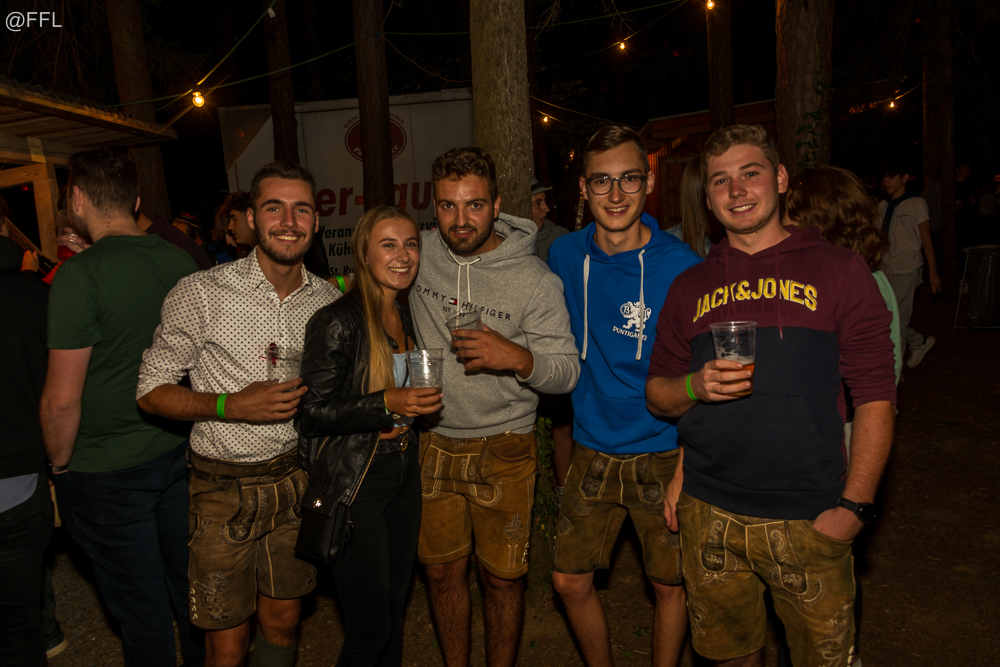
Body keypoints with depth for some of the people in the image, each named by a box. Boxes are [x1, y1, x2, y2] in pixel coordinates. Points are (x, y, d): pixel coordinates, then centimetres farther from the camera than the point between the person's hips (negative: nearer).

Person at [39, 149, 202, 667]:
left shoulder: (80, 275, -20)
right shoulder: (181, 261, -1)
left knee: (139, 604, 11)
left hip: (107, 472, -6)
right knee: (188, 581, 22)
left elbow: (62, 398, -18)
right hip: (179, 451, 6)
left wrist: (61, 466, -2)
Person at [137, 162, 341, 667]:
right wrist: (231, 406, -22)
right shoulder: (201, 293, -13)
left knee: (283, 624, 17)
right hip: (223, 488, -3)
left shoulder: (328, 300, 1)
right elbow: (151, 391, -9)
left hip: (294, 481, 4)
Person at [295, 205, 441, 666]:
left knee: (396, 608, 17)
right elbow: (310, 413, -17)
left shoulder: (408, 316, 8)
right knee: (371, 627, 2)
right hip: (352, 485, -7)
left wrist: (421, 401, 8)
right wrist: (386, 404, -25)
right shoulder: (338, 321, -16)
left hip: (403, 475, 7)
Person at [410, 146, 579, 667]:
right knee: (441, 571, 16)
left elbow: (567, 371, -12)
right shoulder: (419, 251, -3)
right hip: (433, 443, 3)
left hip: (503, 449, -3)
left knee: (502, 578, 9)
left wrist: (520, 359, -30)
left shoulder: (535, 280, -13)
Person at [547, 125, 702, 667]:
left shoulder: (681, 267, -15)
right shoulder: (565, 256, -2)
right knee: (569, 580, 12)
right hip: (592, 450, 4)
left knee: (669, 583, 13)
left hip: (663, 454, -3)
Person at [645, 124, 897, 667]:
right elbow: (657, 395, 11)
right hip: (709, 515, 3)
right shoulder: (690, 286, 8)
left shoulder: (837, 270, 0)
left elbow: (876, 397, -3)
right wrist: (695, 386, -11)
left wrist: (855, 505, -11)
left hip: (808, 520, -2)